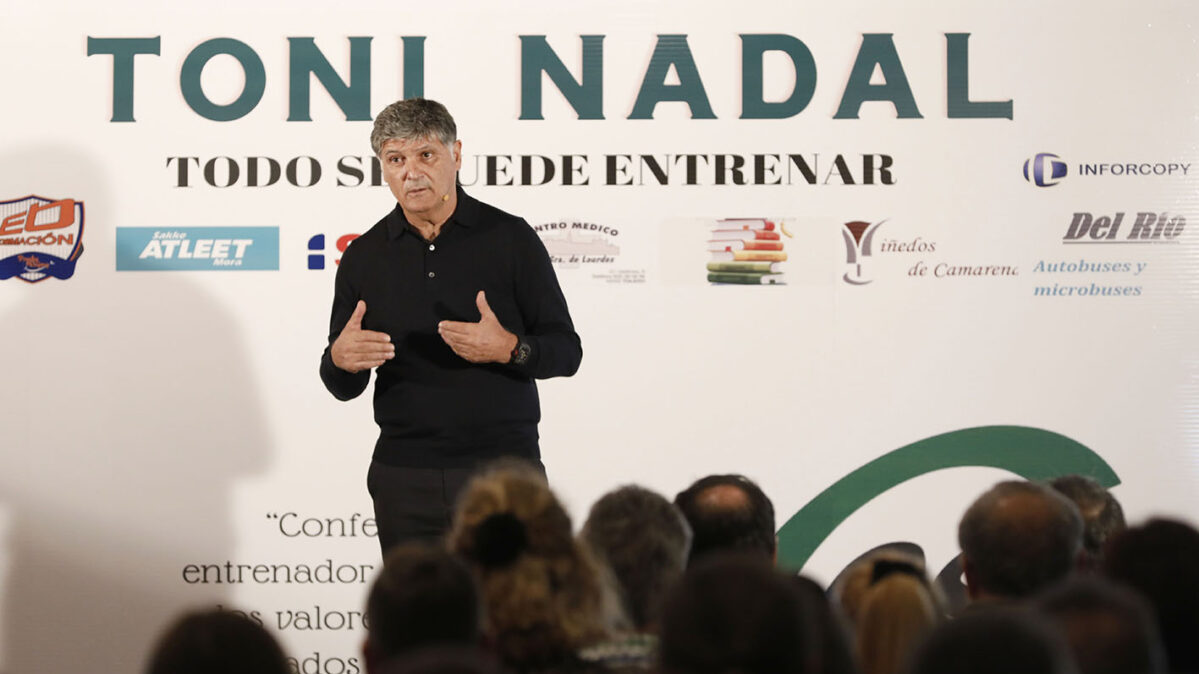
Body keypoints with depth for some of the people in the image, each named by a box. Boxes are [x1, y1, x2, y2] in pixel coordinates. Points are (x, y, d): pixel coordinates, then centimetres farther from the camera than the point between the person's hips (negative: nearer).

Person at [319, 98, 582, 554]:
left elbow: (566, 351, 1)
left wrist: (509, 349, -19)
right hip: (404, 477, 2)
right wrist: (341, 359, -12)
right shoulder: (364, 256, 8)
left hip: (502, 463, -2)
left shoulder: (510, 238, 1)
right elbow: (344, 388, 12)